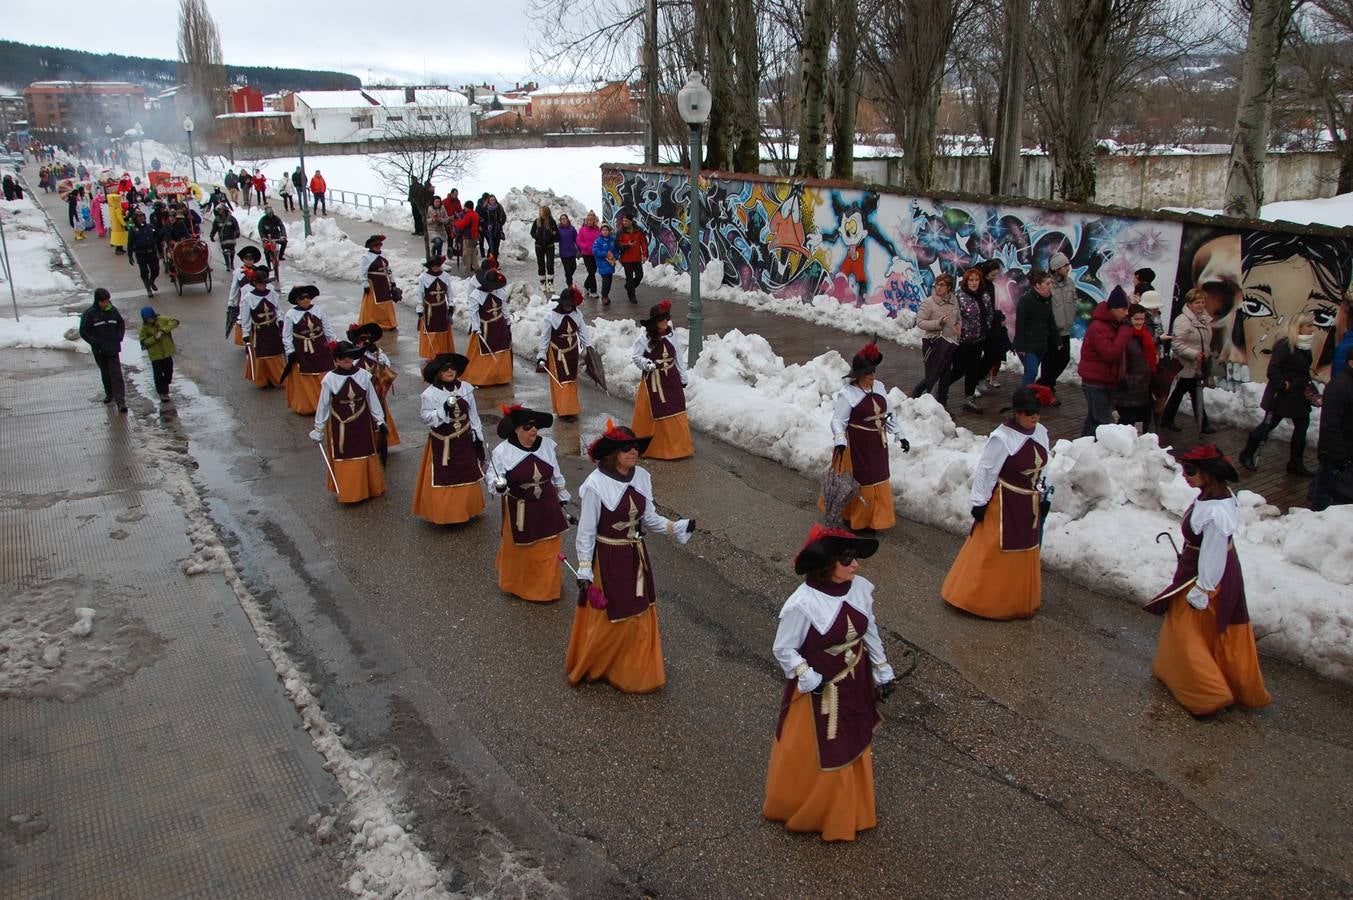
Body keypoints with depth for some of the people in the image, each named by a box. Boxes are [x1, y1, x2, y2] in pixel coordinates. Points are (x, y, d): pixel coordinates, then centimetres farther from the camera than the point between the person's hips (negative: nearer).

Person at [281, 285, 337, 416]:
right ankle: (306, 407, 17)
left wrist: (336, 344, 0)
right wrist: (290, 352, -8)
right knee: (304, 383, 6)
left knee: (325, 380, 7)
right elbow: (287, 336, -4)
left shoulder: (318, 310, -3)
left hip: (321, 350, 2)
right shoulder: (290, 315, -9)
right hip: (302, 353, -2)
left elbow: (328, 329, 4)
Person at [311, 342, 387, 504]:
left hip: (362, 425, 2)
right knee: (344, 461, 6)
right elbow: (323, 405, -4)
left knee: (364, 457, 13)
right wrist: (318, 429, 1)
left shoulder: (363, 375, -8)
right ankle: (347, 492, 19)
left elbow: (372, 399, 2)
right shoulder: (330, 379, -13)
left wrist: (380, 421, 5)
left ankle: (367, 488, 28)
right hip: (340, 427, -2)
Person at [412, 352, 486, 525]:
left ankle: (466, 510, 31)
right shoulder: (430, 394, -13)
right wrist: (444, 410, -29)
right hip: (442, 444, -4)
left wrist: (478, 439, 5)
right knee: (444, 479, 2)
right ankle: (445, 514, 16)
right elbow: (426, 418, -14)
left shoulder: (465, 388, -2)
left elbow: (473, 415, 5)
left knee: (467, 477, 13)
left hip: (464, 441, 4)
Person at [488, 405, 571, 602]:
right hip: (519, 511, -3)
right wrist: (498, 486, -30)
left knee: (548, 552, 12)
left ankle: (547, 588, 34)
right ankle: (518, 585, 36)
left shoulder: (547, 445, -5)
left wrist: (562, 497, 15)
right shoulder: (503, 451, -16)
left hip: (547, 508, 3)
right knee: (519, 552, 12)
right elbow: (493, 475, -7)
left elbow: (557, 475, 8)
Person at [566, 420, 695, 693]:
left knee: (639, 616, 17)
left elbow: (649, 517, 6)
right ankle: (592, 668, 34)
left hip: (636, 556, 6)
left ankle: (635, 670, 38)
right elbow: (586, 531, -14)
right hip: (607, 560, -6)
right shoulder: (594, 486, -22)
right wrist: (584, 570, -13)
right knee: (608, 619, 9)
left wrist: (676, 527, -6)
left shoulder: (642, 477, -5)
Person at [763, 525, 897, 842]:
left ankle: (848, 811, 50)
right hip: (818, 691, -6)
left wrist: (882, 672, 9)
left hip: (855, 686, 6)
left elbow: (870, 632, 3)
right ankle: (805, 811, 42)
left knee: (853, 748, 24)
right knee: (812, 755, 14)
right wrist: (811, 681, -22)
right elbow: (783, 649, -16)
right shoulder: (801, 604, -29)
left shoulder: (860, 588, -13)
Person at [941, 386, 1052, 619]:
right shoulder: (1002, 438, -23)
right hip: (1004, 504, -7)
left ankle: (1019, 600, 35)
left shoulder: (1041, 433, 0)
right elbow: (985, 471, -17)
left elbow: (1042, 467, 11)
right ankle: (979, 598, 17)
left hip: (1029, 503, 7)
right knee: (993, 552, 2)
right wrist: (979, 502, -15)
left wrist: (1043, 497, 14)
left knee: (1025, 552, 19)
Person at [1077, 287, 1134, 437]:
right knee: (1103, 423, -9)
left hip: (1106, 381, 10)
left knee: (1094, 418, 18)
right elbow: (1111, 354, -30)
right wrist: (1125, 330, -26)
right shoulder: (1098, 327, -21)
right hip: (1095, 382, -10)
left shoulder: (1113, 324, 11)